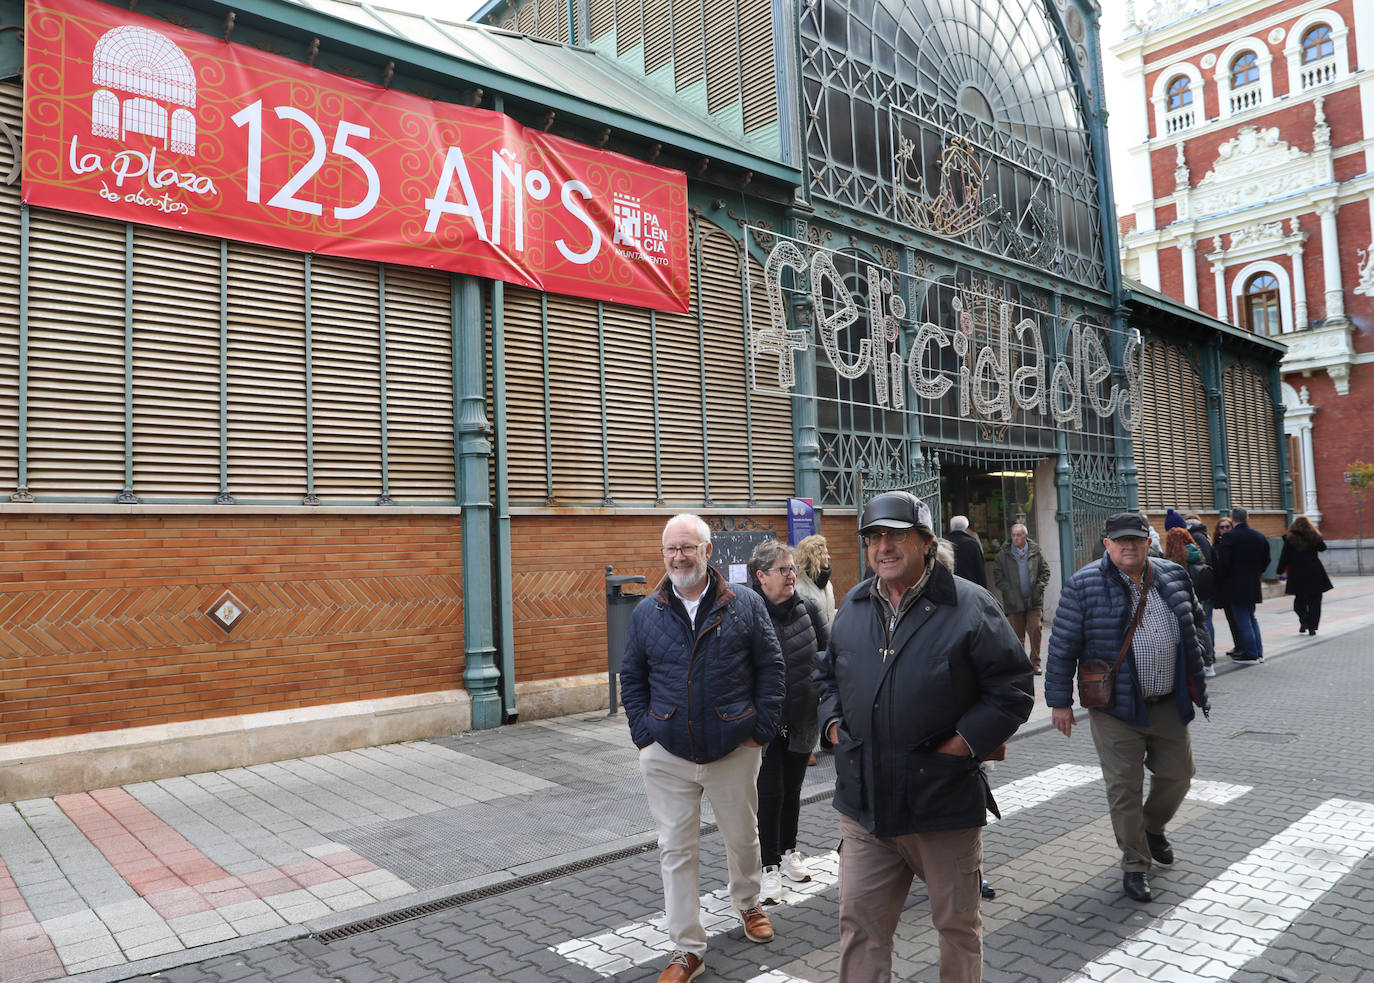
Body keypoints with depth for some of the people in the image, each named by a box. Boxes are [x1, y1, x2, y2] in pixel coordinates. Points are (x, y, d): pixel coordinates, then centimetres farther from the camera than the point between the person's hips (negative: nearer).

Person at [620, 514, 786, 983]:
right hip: (666, 756, 1)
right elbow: (631, 678, 8)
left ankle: (748, 904, 47)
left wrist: (761, 729, -6)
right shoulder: (646, 613, 1)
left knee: (743, 837, 17)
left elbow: (770, 667, -1)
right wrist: (644, 733, -1)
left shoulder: (745, 605, -4)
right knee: (676, 852, 6)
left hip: (734, 751, -1)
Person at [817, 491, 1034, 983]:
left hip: (945, 803, -3)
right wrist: (834, 722, 5)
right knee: (860, 923, 9)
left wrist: (963, 742, -14)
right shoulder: (853, 606, 7)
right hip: (864, 804, 4)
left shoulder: (970, 606, -9)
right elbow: (828, 675, 21)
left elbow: (1013, 689, -7)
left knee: (958, 924, 16)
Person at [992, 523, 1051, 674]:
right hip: (1014, 602, 0)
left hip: (1034, 601, 0)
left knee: (1035, 630, -6)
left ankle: (1035, 663, 7)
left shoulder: (1035, 551, 6)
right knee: (1017, 634, 4)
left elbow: (1045, 571, 12)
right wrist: (1008, 592, -6)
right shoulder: (1004, 554, 3)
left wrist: (1039, 587, -2)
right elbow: (997, 576, 4)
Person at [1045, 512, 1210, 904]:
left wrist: (1196, 671, 16)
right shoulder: (1084, 586, -10)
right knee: (1124, 787, 1)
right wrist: (1060, 701, -8)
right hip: (1116, 708, -4)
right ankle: (1135, 864, 17)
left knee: (1177, 774, 15)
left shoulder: (1174, 578, 4)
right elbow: (1063, 646, -8)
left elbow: (1196, 620, 21)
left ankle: (1153, 827, 44)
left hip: (1169, 705, 5)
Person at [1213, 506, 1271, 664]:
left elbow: (1223, 562, -18)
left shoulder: (1229, 537, -15)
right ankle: (1258, 652, 20)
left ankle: (1251, 653, 2)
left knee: (1242, 619, -1)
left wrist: (1220, 582, -4)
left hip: (1236, 586, -7)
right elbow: (1266, 560, 12)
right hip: (1253, 585, 7)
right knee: (1251, 618, 18)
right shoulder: (1260, 536, 6)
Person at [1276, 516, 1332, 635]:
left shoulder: (1290, 539, -6)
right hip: (1315, 573, 1)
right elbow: (1323, 548, 16)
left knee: (1299, 599, 14)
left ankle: (1304, 621, -5)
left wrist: (1280, 571, 3)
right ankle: (1312, 627, 4)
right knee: (1314, 600, 8)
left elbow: (1284, 557, -5)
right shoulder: (1314, 537, -3)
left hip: (1297, 574, -1)